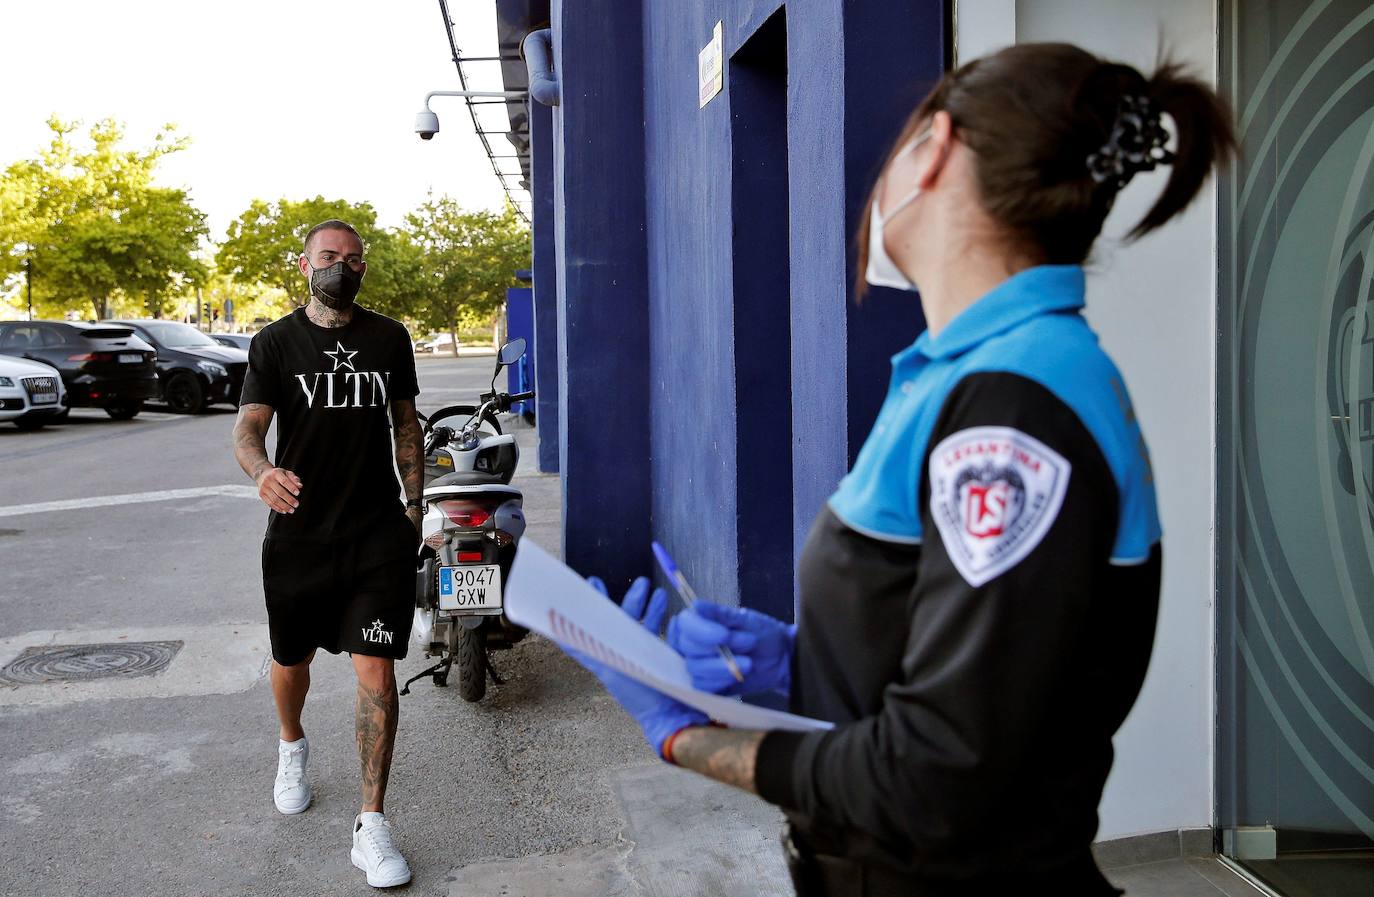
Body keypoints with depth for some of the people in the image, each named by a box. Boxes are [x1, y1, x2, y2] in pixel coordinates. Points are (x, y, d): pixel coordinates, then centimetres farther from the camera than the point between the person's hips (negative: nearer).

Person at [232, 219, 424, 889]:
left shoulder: (389, 339, 8)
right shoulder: (276, 343, 2)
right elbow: (248, 427, -7)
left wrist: (414, 502, 11)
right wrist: (261, 470, -29)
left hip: (380, 533, 0)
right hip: (299, 531, 0)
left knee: (377, 670, -7)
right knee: (292, 659, 17)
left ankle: (371, 827, 1)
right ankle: (292, 746, 50)